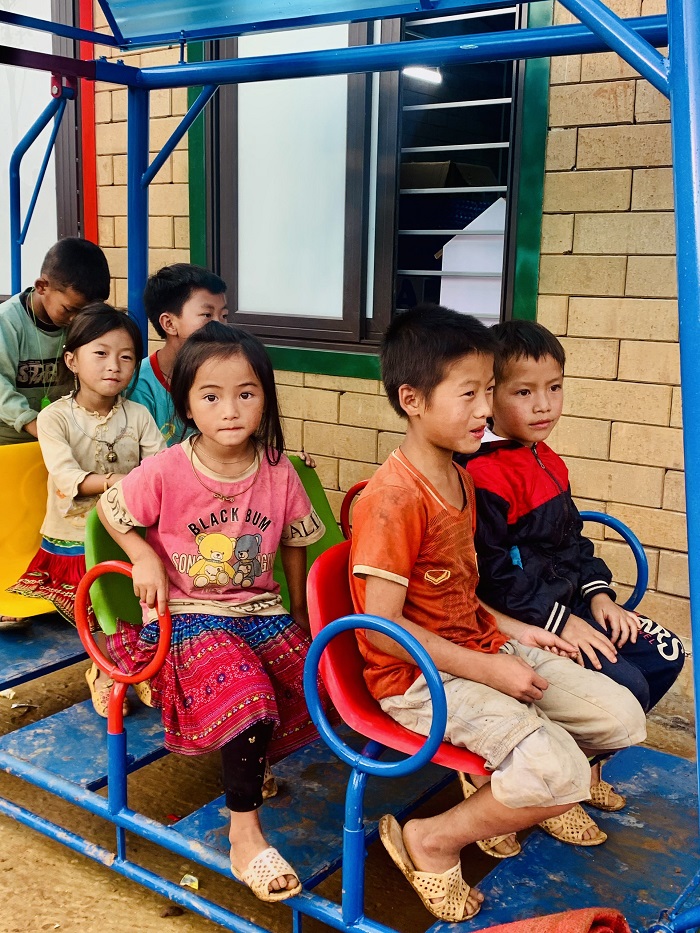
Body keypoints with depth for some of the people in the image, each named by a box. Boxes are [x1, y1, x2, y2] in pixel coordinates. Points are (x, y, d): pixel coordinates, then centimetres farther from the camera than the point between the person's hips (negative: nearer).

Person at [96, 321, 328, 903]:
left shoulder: (278, 472, -4)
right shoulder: (166, 472, -13)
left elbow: (293, 544, 9)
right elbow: (110, 508, 3)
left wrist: (299, 614, 13)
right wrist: (146, 559, -11)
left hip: (261, 607, 4)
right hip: (189, 614, -4)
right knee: (248, 698, -27)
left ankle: (250, 756, 18)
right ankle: (245, 830, -8)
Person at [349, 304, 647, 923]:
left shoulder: (459, 480, 10)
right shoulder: (395, 497, -22)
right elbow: (383, 627, -23)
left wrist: (516, 633, 5)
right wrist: (491, 670, -20)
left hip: (483, 648, 9)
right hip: (420, 677, -9)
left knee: (622, 717, 2)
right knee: (560, 774, -23)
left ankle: (501, 786, 18)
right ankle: (432, 839, -1)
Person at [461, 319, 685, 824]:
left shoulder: (549, 463, 11)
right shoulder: (483, 476, -21)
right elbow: (494, 573, -22)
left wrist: (598, 593, 5)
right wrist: (559, 621, -19)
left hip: (568, 603, 10)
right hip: (518, 624, -10)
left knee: (666, 653, 7)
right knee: (626, 685, -18)